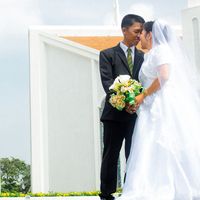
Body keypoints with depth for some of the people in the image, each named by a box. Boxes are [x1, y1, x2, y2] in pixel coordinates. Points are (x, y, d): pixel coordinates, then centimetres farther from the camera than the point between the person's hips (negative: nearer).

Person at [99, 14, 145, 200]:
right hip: (115, 113, -3)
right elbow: (107, 82, -7)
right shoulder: (108, 54, 5)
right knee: (111, 155, 2)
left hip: (136, 113, 3)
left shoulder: (143, 57, 15)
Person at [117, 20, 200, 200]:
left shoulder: (161, 49, -4)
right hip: (154, 109, 9)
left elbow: (164, 76, -17)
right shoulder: (151, 55, 23)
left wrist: (143, 95, -12)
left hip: (166, 107, -9)